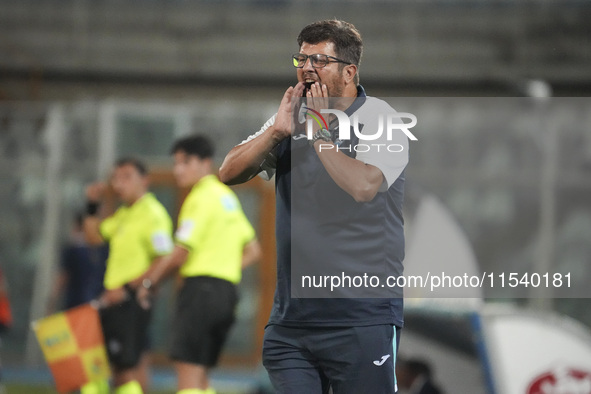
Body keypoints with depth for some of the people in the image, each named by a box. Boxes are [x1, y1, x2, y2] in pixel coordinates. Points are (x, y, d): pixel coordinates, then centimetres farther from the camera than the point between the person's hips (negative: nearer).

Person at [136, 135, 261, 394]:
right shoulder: (228, 197, 19)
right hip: (227, 291, 9)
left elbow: (179, 256, -13)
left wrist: (147, 282, -1)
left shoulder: (201, 198, -8)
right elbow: (253, 251, 23)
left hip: (200, 288, -9)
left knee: (188, 371, -12)